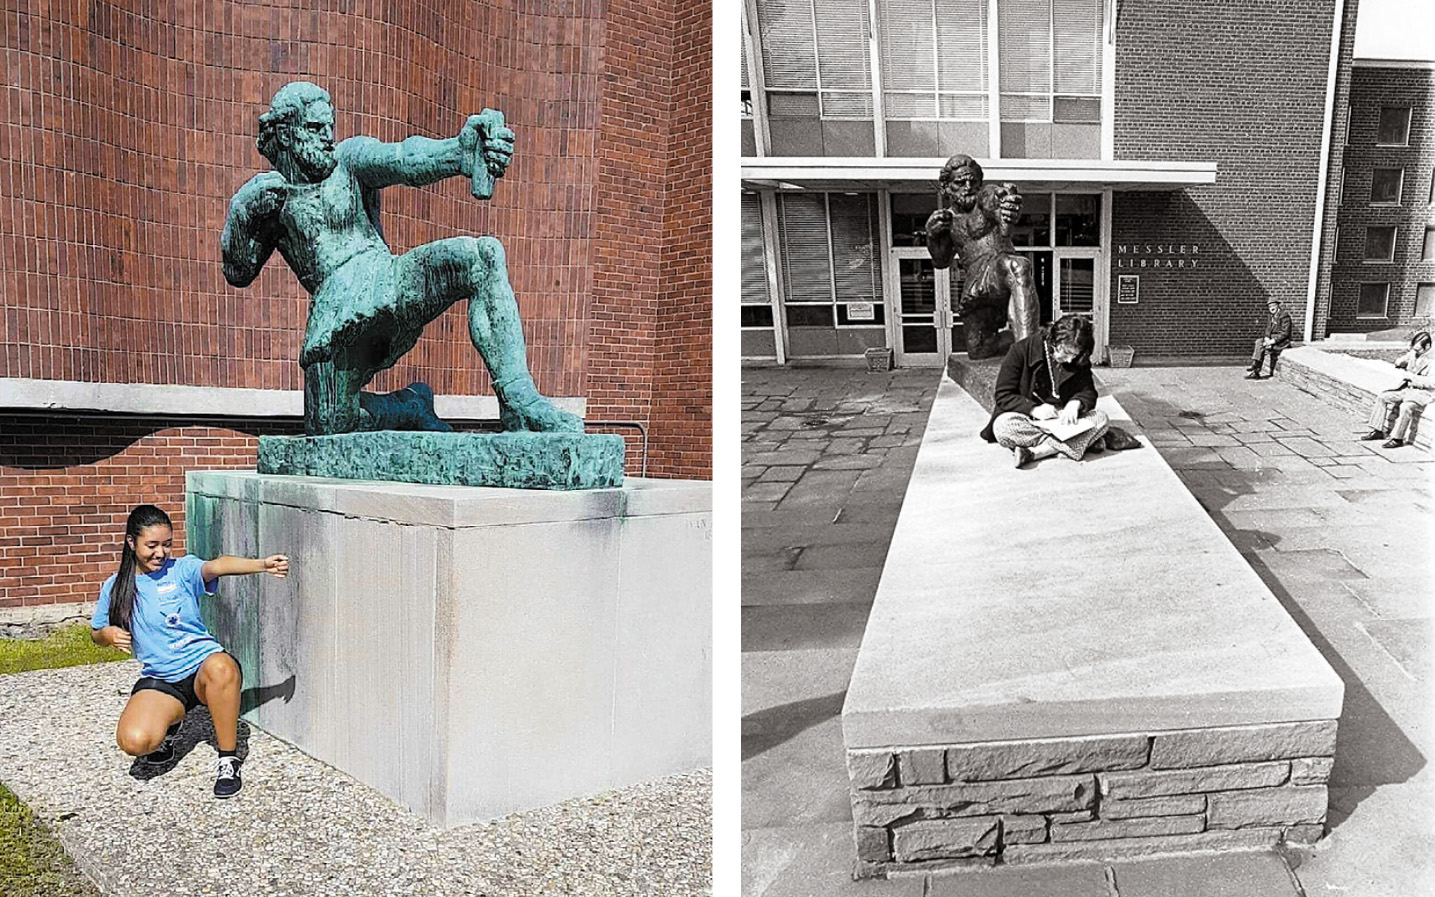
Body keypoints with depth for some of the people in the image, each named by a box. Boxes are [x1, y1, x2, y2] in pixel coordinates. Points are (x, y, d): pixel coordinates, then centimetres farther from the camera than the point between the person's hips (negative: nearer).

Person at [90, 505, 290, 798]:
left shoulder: (182, 569, -2)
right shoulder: (115, 587, 7)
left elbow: (216, 566, -24)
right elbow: (96, 633, 20)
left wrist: (262, 564, -45)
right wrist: (108, 634, -7)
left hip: (203, 666, -2)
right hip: (160, 681, 2)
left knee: (221, 668, -40)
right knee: (134, 742, -27)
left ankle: (227, 761, -22)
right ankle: (169, 722, 14)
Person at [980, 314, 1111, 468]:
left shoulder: (1079, 360, 1)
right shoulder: (1021, 350, -10)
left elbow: (1089, 392, 5)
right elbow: (1002, 396, -10)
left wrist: (1076, 403, -19)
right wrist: (1034, 409, -24)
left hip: (1063, 420, 4)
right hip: (1027, 418, -4)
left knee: (1100, 418, -24)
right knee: (1003, 425, -36)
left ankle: (1034, 452, -34)